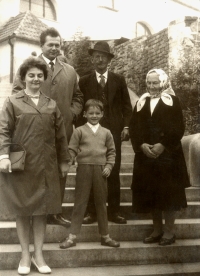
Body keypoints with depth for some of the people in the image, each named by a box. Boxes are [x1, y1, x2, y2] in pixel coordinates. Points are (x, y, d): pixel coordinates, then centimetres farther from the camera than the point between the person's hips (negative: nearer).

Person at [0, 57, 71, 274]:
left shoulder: (51, 105, 10)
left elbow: (60, 136, 11)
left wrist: (64, 160, 10)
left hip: (45, 166, 3)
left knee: (42, 210, 8)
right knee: (21, 211, 7)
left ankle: (38, 255, 21)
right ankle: (25, 255, 21)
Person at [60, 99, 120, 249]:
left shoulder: (106, 132, 8)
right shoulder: (79, 131, 1)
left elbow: (111, 151, 11)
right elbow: (72, 150, -1)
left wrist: (109, 166, -1)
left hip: (101, 170, 2)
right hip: (84, 168, -2)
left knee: (101, 203, 12)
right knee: (80, 203, 3)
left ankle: (105, 236, 24)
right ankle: (72, 236, 12)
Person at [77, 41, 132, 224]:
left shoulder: (119, 80, 10)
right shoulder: (84, 81, 8)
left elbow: (127, 106, 10)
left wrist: (126, 126, -1)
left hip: (114, 131, 1)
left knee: (113, 172, 3)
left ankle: (114, 211, 11)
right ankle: (91, 211, 8)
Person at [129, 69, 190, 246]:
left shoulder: (172, 101, 2)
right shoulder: (141, 103, 13)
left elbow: (178, 128, -7)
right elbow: (133, 128, 6)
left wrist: (162, 145, -17)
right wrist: (142, 145, -11)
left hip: (168, 155, -4)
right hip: (145, 155, 4)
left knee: (168, 193, -1)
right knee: (150, 194, 6)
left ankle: (169, 231, 10)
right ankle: (157, 230, 19)